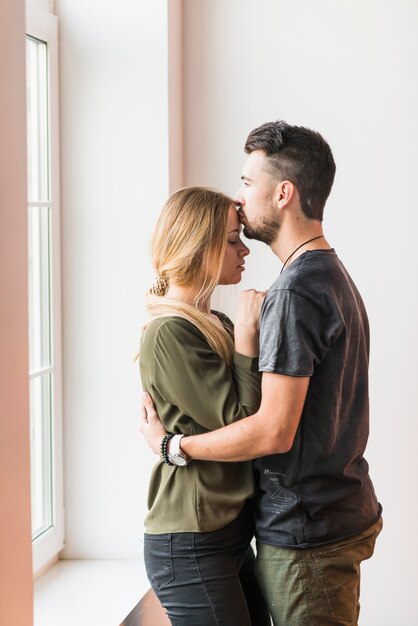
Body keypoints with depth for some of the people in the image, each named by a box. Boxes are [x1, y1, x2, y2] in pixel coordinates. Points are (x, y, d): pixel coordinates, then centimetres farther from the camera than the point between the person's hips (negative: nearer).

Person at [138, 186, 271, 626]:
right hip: (193, 547, -9)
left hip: (231, 535, 9)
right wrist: (247, 333, -14)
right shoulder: (169, 333, -16)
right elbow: (242, 425, -18)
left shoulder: (214, 325, 13)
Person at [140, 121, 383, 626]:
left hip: (306, 532, -10)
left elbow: (274, 432, -25)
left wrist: (169, 445, -12)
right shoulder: (335, 276, 12)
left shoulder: (295, 291, -20)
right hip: (343, 513, 10)